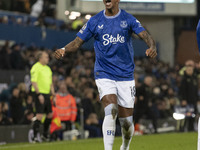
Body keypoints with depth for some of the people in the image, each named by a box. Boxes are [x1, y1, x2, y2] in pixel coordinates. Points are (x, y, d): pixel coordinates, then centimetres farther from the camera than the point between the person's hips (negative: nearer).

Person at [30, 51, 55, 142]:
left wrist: (53, 94, 16)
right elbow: (33, 82, -17)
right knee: (40, 115, -13)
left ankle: (45, 135, 25)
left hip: (47, 94, 9)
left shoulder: (47, 68, 17)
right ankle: (35, 137, -9)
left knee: (50, 114, 10)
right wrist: (39, 94, -22)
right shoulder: (36, 67, -10)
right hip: (39, 94, -9)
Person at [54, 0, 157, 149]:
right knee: (111, 110, -25)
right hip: (104, 74, -1)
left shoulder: (129, 19, 0)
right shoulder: (95, 21, 3)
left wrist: (152, 47, -34)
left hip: (126, 76, 1)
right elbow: (78, 42, 4)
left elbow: (146, 35, -11)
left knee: (126, 120, 4)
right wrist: (64, 50, -16)